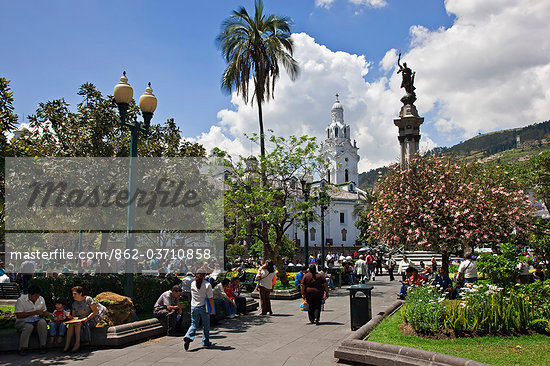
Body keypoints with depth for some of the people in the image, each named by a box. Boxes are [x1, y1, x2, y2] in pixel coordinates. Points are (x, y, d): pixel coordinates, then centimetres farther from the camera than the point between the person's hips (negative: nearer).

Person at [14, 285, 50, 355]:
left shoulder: (41, 299, 4)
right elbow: (18, 315, -17)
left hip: (36, 321, 3)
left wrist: (48, 314, -11)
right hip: (23, 322, -3)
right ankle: (22, 348, -18)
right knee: (29, 327, -36)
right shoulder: (21, 300, -11)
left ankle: (43, 346, -22)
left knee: (43, 322, -30)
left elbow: (44, 312, 14)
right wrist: (34, 312, -23)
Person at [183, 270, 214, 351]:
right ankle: (206, 343, 21)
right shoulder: (207, 284, -11)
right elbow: (210, 298, -9)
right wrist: (212, 308, -3)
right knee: (206, 326, 12)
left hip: (194, 307, 3)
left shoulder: (192, 284, 1)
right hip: (203, 307, -3)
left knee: (194, 324, 10)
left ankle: (188, 337, -14)